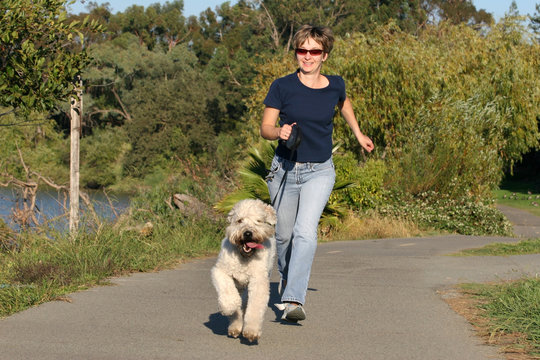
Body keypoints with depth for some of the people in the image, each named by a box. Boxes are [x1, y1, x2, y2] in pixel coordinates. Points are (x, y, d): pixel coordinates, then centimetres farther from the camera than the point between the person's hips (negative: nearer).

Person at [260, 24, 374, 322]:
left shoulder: (335, 85, -1)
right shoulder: (282, 87, -8)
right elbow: (265, 128, -4)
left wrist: (358, 134, 29)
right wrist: (279, 132, -25)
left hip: (319, 172, 0)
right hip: (285, 169, 1)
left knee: (306, 232, -19)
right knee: (284, 235, 12)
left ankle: (293, 300, -25)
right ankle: (286, 278, 43)